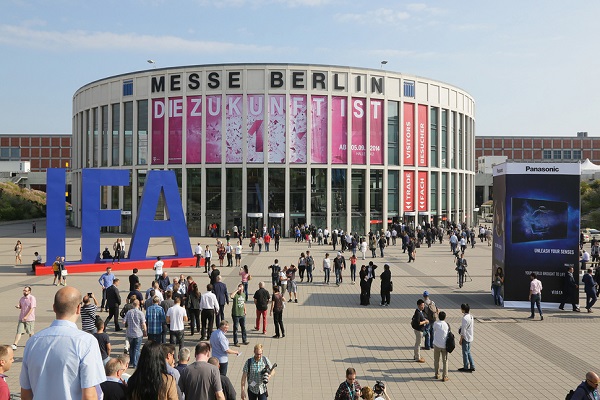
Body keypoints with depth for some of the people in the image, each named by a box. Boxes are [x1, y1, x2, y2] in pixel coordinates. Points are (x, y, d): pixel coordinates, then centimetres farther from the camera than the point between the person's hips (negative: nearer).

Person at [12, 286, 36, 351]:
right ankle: (14, 345, -4)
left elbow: (32, 308, -18)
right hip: (21, 318, 5)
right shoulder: (22, 298, 6)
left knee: (30, 333, 10)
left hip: (30, 319, -5)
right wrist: (18, 306, -5)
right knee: (19, 332, -3)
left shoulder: (32, 298, -13)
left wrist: (26, 316, -25)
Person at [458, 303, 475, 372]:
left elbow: (463, 331, -21)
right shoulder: (471, 316, 3)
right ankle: (472, 367, 20)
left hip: (465, 338, -8)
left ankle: (465, 367, 15)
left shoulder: (465, 318, -24)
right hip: (470, 337, 8)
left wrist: (461, 339, -12)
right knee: (468, 352, 18)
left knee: (465, 352, 5)